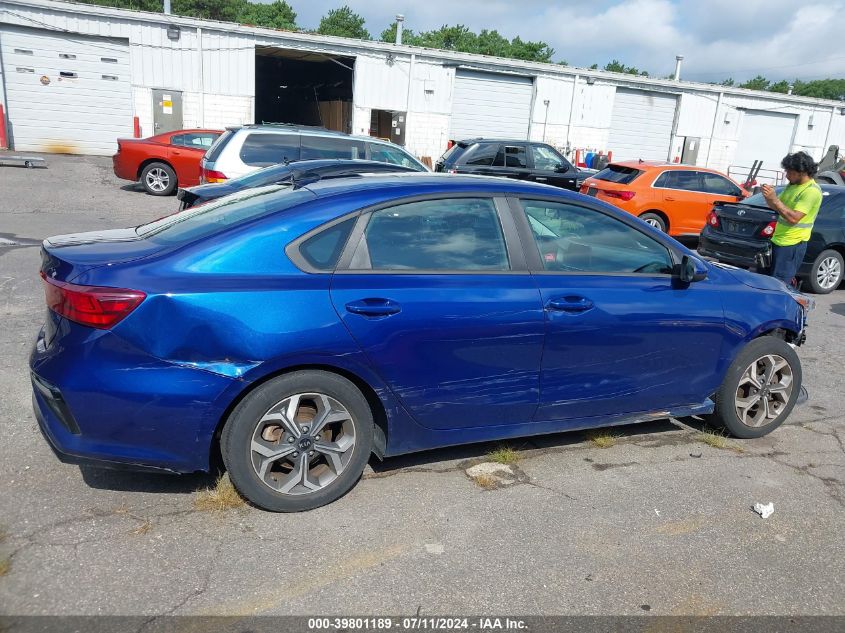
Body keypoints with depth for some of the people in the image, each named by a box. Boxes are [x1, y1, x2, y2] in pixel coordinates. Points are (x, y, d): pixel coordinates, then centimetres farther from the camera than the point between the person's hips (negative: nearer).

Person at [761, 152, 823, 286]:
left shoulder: (812, 191, -15)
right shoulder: (792, 186, 13)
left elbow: (793, 218, -22)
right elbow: (776, 208, 17)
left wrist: (774, 199, -23)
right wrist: (769, 197, -4)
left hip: (792, 245, -9)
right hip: (777, 240, 9)